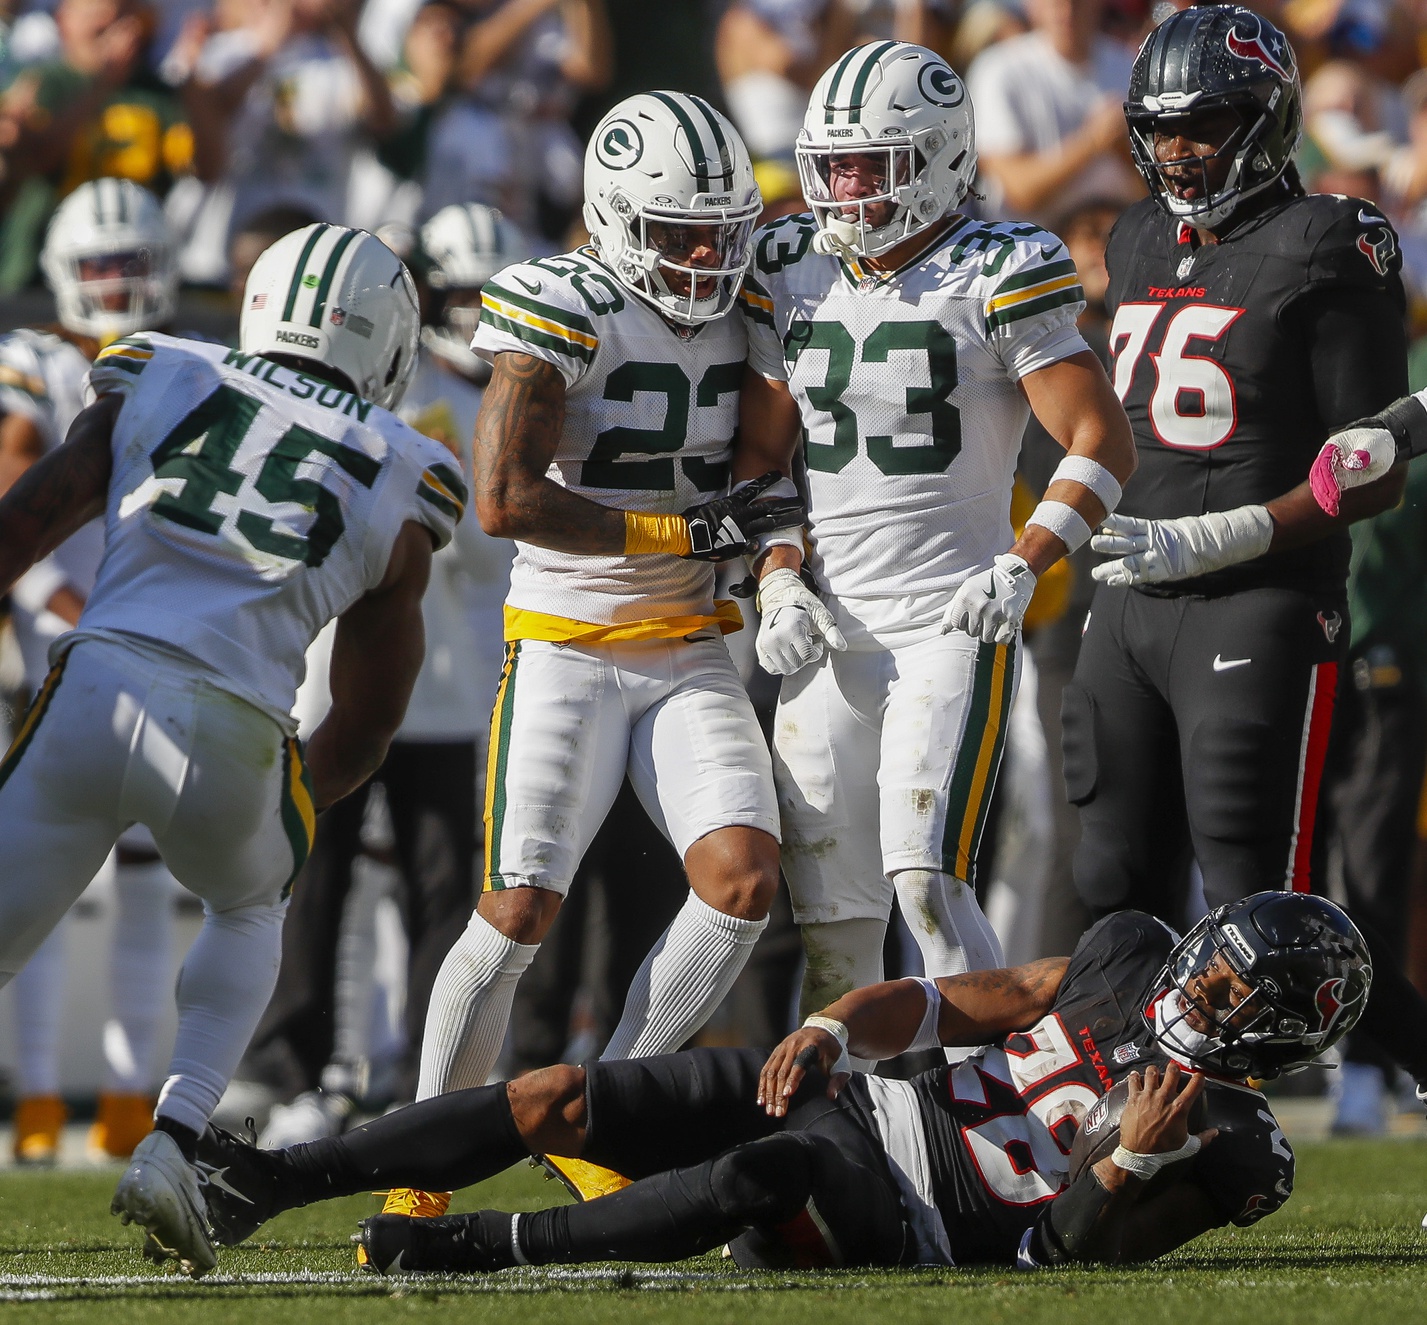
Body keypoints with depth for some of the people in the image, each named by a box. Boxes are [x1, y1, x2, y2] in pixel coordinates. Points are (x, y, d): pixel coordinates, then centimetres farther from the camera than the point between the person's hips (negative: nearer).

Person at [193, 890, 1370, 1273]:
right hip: (853, 1103, 6)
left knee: (762, 1177, -39)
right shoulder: (1131, 957, 8)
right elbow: (942, 1002, 9)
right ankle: (271, 1183, -3)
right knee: (556, 1101, -8)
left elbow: (1076, 1249, -14)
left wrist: (1139, 1160, -31)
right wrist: (832, 1033, -8)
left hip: (905, 1231, -6)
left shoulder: (1233, 1151, -9)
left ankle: (483, 1248, -28)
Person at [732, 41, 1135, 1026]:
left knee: (926, 878, -18)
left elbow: (1103, 446, -9)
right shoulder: (790, 276, 9)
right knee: (832, 918, 5)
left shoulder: (997, 279, -7)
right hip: (832, 639, 5)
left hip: (956, 626, -5)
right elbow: (759, 456, 17)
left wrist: (1023, 565, -20)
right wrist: (780, 582, 2)